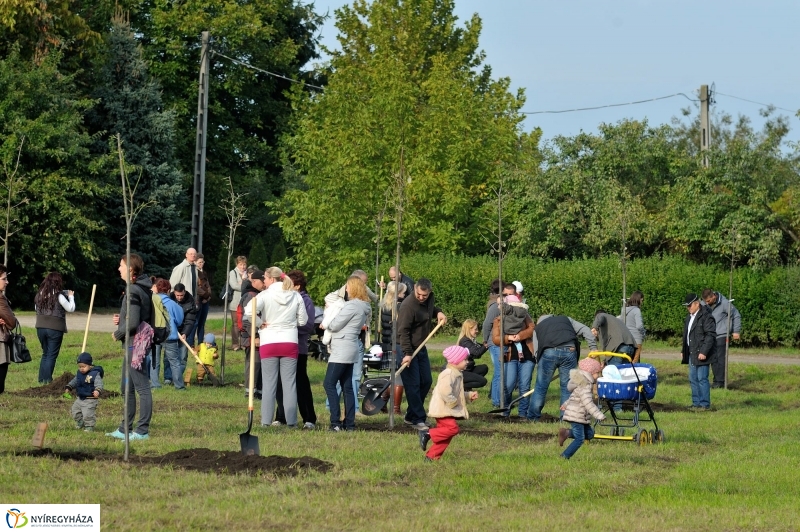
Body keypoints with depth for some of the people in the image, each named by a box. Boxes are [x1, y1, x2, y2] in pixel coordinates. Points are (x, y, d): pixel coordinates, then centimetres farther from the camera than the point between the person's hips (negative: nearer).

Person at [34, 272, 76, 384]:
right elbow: (71, 308, -6)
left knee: (45, 354, 18)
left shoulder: (39, 295, 4)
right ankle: (47, 380, -1)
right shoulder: (58, 296, -12)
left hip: (41, 328, 5)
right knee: (51, 355, 2)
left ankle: (42, 379, 17)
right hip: (55, 329, -5)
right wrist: (71, 297, 11)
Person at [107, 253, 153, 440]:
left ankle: (142, 430, -3)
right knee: (126, 388, 17)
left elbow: (132, 323, -24)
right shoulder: (143, 289, 13)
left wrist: (117, 334, -7)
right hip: (133, 346, 11)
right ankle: (125, 429, 25)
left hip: (135, 345, -11)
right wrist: (120, 320, 9)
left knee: (142, 387, -6)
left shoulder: (134, 291, -18)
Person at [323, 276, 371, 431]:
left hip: (342, 349, -10)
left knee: (329, 384, -9)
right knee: (347, 386, 11)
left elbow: (334, 325, -13)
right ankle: (349, 423, 11)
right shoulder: (364, 307, 15)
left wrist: (326, 323, 7)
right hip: (351, 349, 10)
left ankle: (336, 422, -15)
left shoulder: (351, 306, -16)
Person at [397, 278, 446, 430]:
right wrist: (407, 353, -30)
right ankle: (417, 419, -3)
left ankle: (410, 416, 20)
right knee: (413, 384, -8)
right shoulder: (408, 306, -22)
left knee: (426, 381, 9)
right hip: (407, 349, -9)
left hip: (421, 348, 9)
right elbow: (403, 331, -24)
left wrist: (438, 312, 5)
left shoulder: (430, 299, 3)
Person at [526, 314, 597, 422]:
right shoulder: (566, 319, 31)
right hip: (569, 351, 1)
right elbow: (585, 330, 19)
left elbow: (536, 351, 18)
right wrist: (593, 347, 15)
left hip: (548, 353, -1)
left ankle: (533, 417, 12)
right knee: (567, 387, 10)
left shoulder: (538, 327, 28)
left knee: (541, 387, 8)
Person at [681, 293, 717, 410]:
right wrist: (683, 351, 21)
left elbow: (710, 335, -18)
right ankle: (696, 403, 18)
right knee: (693, 379, 11)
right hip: (692, 353, 9)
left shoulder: (706, 317, -13)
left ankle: (705, 404, -3)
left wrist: (703, 352, -22)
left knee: (702, 378, -7)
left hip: (701, 354, -9)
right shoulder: (690, 317, 16)